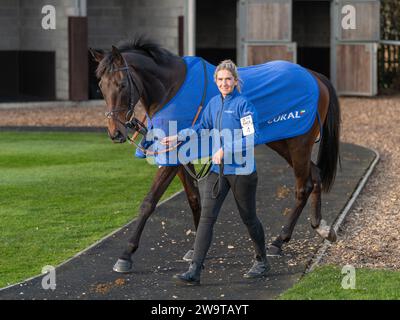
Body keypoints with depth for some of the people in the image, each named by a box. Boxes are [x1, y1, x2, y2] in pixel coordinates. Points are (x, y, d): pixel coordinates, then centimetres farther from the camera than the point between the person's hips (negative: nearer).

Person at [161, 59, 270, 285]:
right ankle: (195, 271, -7)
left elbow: (251, 138, -19)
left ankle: (262, 262, 33)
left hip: (242, 170, -6)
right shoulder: (214, 103, 7)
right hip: (218, 170, 6)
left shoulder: (243, 104, -13)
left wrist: (226, 150, -24)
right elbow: (202, 127, 22)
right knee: (206, 217, -4)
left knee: (248, 218, 10)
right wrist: (178, 137, 15)